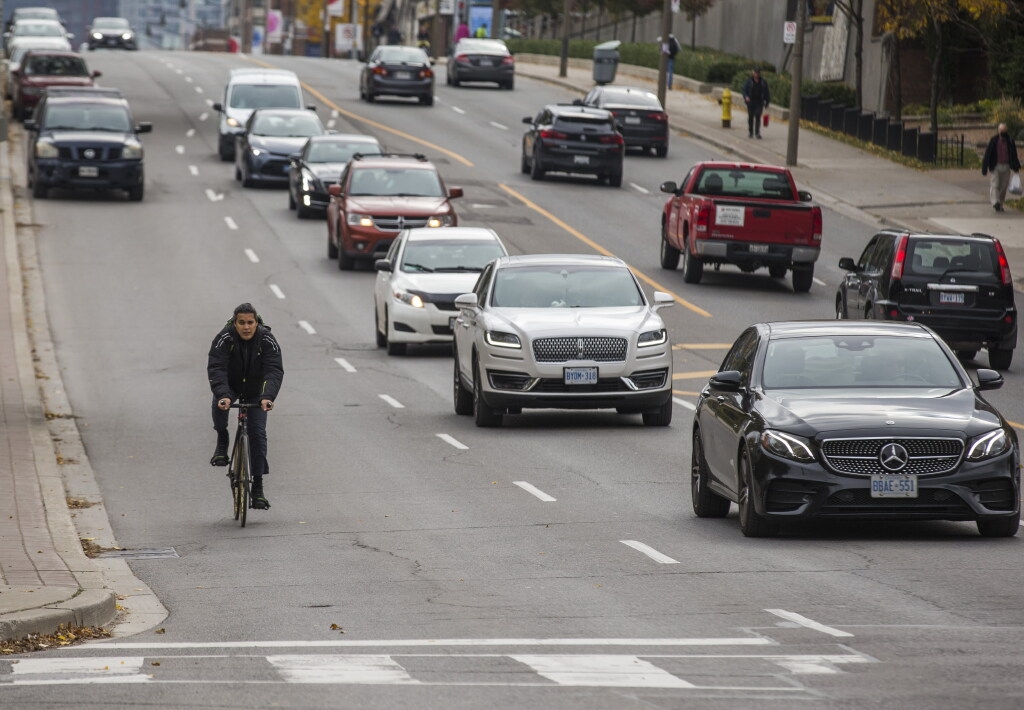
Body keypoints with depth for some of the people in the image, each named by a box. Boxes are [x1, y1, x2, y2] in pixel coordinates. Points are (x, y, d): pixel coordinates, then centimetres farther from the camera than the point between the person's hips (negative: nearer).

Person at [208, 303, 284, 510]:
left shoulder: (267, 340, -22)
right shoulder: (224, 339, -24)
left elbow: (275, 370, -32)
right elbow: (216, 369, -34)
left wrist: (267, 396, -49)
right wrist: (222, 395, -51)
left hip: (255, 392, 1)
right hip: (230, 388, -1)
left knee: (258, 434, -8)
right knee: (219, 404, -35)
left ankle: (258, 487, -3)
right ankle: (222, 443, -11)